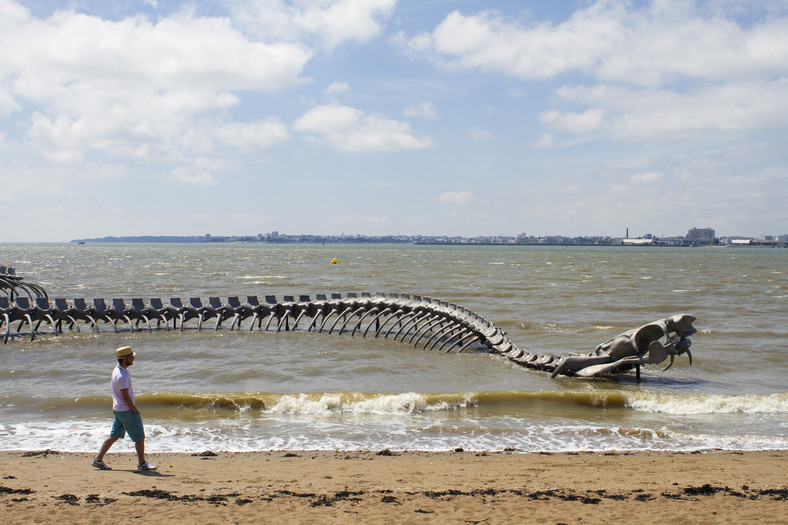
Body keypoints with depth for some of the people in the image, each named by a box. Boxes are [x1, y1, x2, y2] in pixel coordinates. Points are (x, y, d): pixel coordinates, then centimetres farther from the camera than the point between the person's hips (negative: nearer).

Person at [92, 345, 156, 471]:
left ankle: (98, 460, 19)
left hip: (118, 409, 10)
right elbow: (126, 397, -22)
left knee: (114, 436, 16)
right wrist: (136, 412, -14)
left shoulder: (117, 370, 8)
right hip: (127, 411, -10)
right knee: (139, 437, 0)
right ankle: (142, 463, 10)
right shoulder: (122, 375, -24)